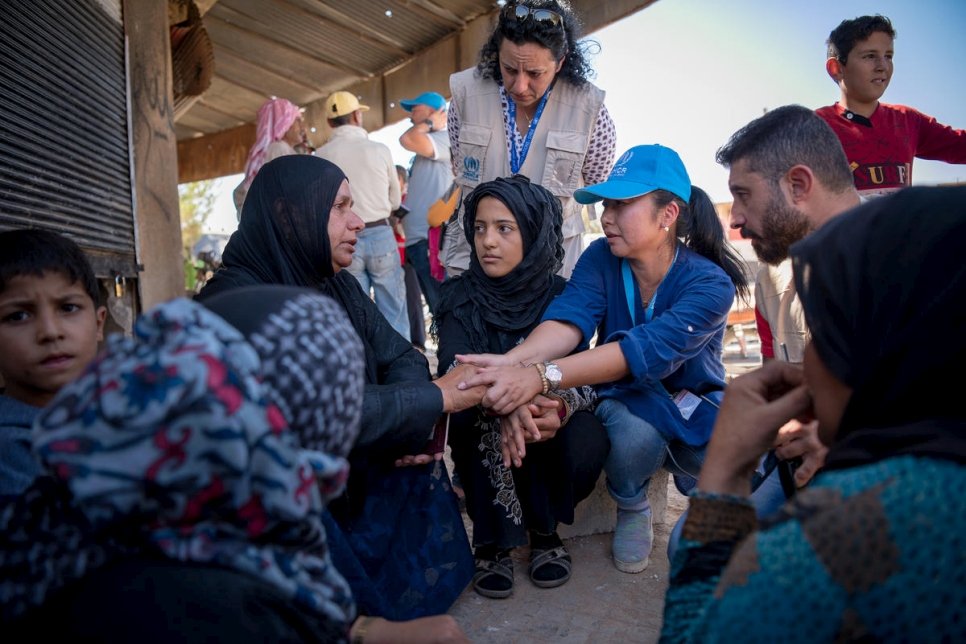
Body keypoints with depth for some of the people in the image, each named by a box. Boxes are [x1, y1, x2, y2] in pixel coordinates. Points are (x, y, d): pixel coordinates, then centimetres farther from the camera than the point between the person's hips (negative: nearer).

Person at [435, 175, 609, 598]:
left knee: (586, 444, -30)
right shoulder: (461, 298, -8)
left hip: (549, 424, 1)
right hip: (485, 436, 0)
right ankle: (492, 543, -10)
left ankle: (543, 530, 0)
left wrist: (559, 407, -41)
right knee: (480, 422, -33)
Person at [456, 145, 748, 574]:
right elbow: (569, 318, -32)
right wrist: (511, 362, -55)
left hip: (696, 410, 0)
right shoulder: (600, 259, -12)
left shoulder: (710, 283, -23)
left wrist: (541, 376, -56)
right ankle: (631, 510, 1)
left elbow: (648, 349, -41)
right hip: (631, 406, 1)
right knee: (633, 429, -35)